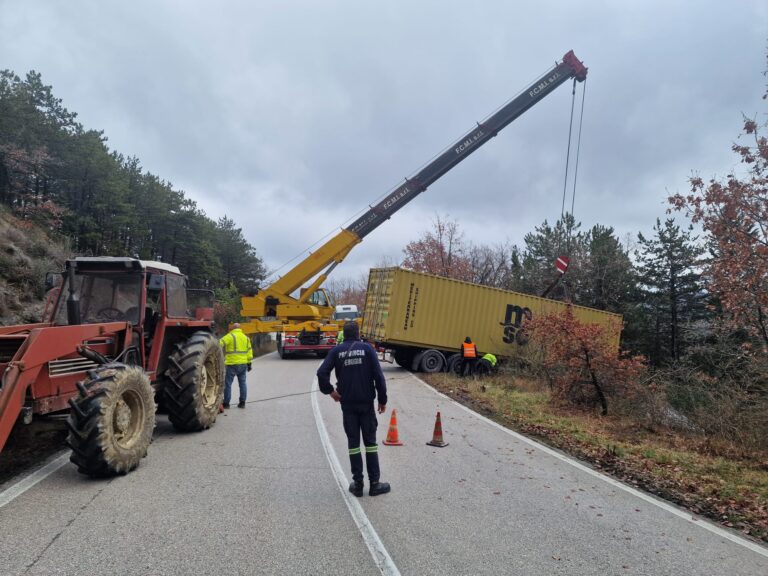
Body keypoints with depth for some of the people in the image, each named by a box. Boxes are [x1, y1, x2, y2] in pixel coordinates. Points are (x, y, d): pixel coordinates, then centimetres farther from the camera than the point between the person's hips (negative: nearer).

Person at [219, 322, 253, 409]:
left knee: (228, 383, 2)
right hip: (243, 363, 6)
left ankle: (226, 403, 4)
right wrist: (249, 363, 17)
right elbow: (249, 351, 14)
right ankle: (242, 402, 13)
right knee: (242, 383, 12)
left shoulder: (230, 336, -6)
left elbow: (220, 343, -19)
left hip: (232, 364, -6)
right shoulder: (246, 337, 13)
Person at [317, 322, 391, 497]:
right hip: (366, 403, -1)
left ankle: (358, 484, 12)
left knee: (353, 442, 9)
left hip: (347, 404, 1)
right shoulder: (367, 348, -3)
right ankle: (374, 483, 11)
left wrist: (330, 390, 3)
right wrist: (382, 399, 0)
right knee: (370, 441, 8)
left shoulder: (336, 350, 0)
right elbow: (378, 375, -8)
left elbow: (322, 372, -10)